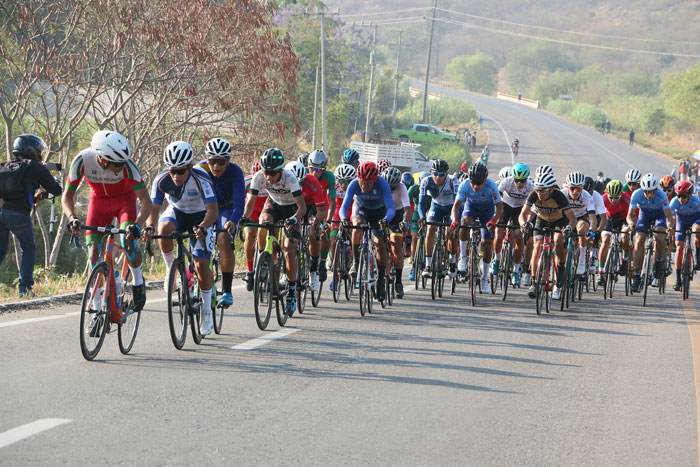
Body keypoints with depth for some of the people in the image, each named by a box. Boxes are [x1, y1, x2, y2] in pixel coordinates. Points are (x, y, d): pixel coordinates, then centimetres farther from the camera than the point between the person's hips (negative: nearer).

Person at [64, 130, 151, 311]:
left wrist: (137, 225, -48)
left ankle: (138, 283, 3)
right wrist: (72, 218, -39)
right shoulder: (82, 161, -31)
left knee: (128, 241, -25)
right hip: (99, 199, 2)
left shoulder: (127, 164, -34)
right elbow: (67, 196, -20)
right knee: (94, 250, -10)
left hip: (124, 198, -2)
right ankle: (97, 306, 0)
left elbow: (146, 200, -32)